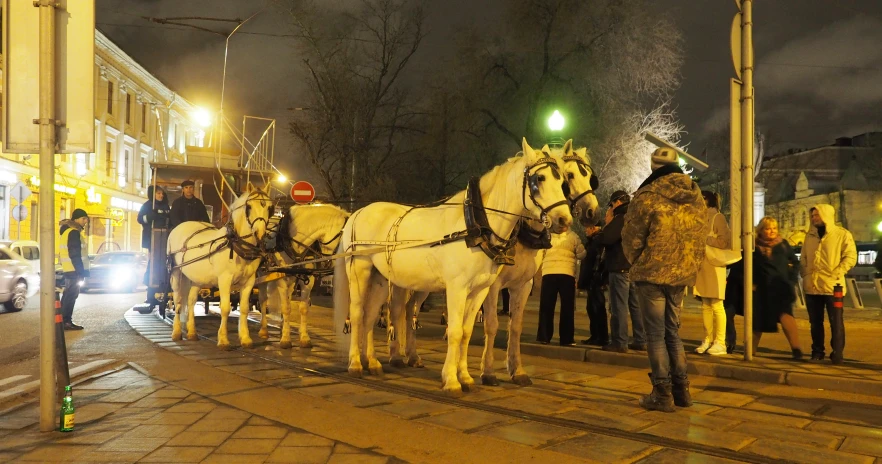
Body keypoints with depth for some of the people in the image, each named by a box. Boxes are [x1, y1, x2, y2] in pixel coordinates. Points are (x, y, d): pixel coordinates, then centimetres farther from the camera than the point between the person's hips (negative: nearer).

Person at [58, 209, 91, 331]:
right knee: (71, 295, -8)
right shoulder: (74, 232, -15)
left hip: (69, 269, 11)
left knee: (68, 295, 14)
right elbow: (75, 254, -21)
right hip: (74, 270, -11)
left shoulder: (67, 231, 19)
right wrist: (81, 271, -21)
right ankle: (66, 321, -8)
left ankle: (64, 320, 18)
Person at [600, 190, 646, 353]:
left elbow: (605, 240, -17)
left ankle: (619, 342, -8)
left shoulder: (620, 218, -11)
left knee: (619, 307, -7)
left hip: (620, 269, -9)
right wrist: (611, 224, 20)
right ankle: (641, 340, 12)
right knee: (637, 306, 10)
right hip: (636, 268, 9)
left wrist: (608, 223, -4)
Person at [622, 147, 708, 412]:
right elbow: (700, 238, 10)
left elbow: (631, 238, -9)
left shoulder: (647, 196, -12)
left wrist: (637, 264, 8)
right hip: (682, 275, 6)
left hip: (652, 274, -6)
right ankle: (681, 389, 20)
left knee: (656, 334, 2)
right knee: (673, 332, 17)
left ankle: (663, 393, 4)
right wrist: (690, 267, 16)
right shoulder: (697, 197, 7)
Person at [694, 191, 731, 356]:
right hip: (702, 265, 7)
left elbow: (726, 241, -13)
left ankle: (720, 343, -2)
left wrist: (706, 239, -13)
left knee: (716, 305, -5)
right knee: (706, 305, 7)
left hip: (714, 265, -7)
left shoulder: (717, 217, -4)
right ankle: (708, 341, 11)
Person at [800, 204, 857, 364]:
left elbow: (851, 257, -7)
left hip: (832, 286, -5)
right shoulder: (810, 236, 14)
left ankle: (837, 353, 7)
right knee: (815, 322, 10)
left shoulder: (842, 234, -2)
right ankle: (817, 351, 20)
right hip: (812, 286, 5)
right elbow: (803, 258, 19)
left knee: (835, 322, 0)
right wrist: (805, 273, 5)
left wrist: (836, 274, -15)